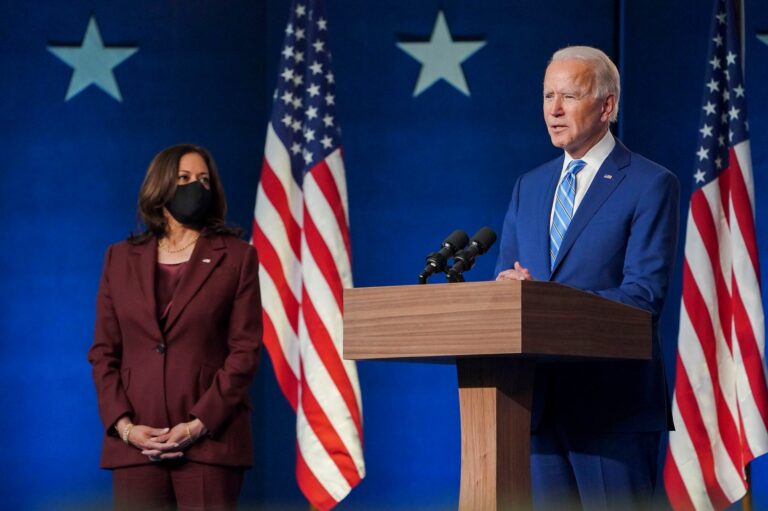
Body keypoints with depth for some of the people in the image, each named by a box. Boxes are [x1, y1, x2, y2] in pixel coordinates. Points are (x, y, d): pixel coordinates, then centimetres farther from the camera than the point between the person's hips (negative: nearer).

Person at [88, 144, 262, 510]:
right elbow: (103, 351, 10)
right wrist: (123, 425, -5)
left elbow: (245, 350, 0)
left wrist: (198, 424, -10)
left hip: (210, 439, -2)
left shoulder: (236, 256, 7)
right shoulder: (121, 258, 14)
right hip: (136, 441, 2)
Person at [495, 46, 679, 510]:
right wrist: (508, 286, -10)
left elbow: (645, 295, -12)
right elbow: (507, 279, 16)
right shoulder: (529, 187, 17)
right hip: (541, 400, 6)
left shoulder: (651, 185, -3)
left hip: (613, 402, -6)